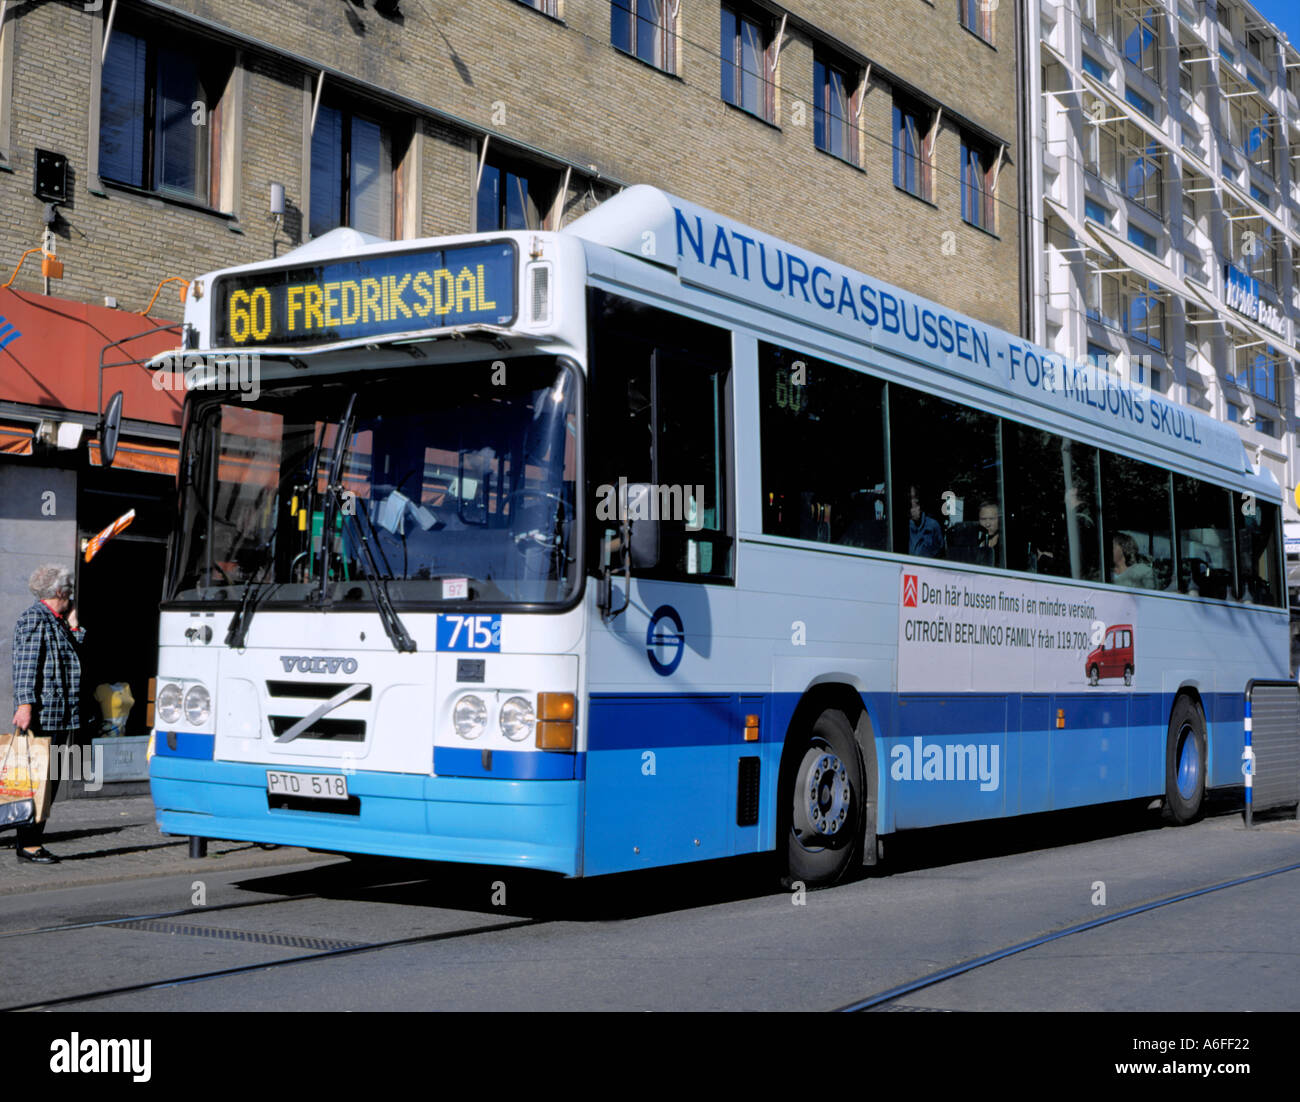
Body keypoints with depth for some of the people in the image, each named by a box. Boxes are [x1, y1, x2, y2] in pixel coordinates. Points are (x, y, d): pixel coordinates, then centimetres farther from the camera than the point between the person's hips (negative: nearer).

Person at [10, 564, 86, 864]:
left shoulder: (58, 623, 20)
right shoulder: (33, 619, -7)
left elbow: (73, 660, 20)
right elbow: (25, 666, -15)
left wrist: (74, 628, 14)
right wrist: (25, 703, -22)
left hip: (64, 717, 9)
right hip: (41, 716, -9)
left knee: (52, 780, 9)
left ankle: (31, 838, 15)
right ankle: (27, 844, -4)